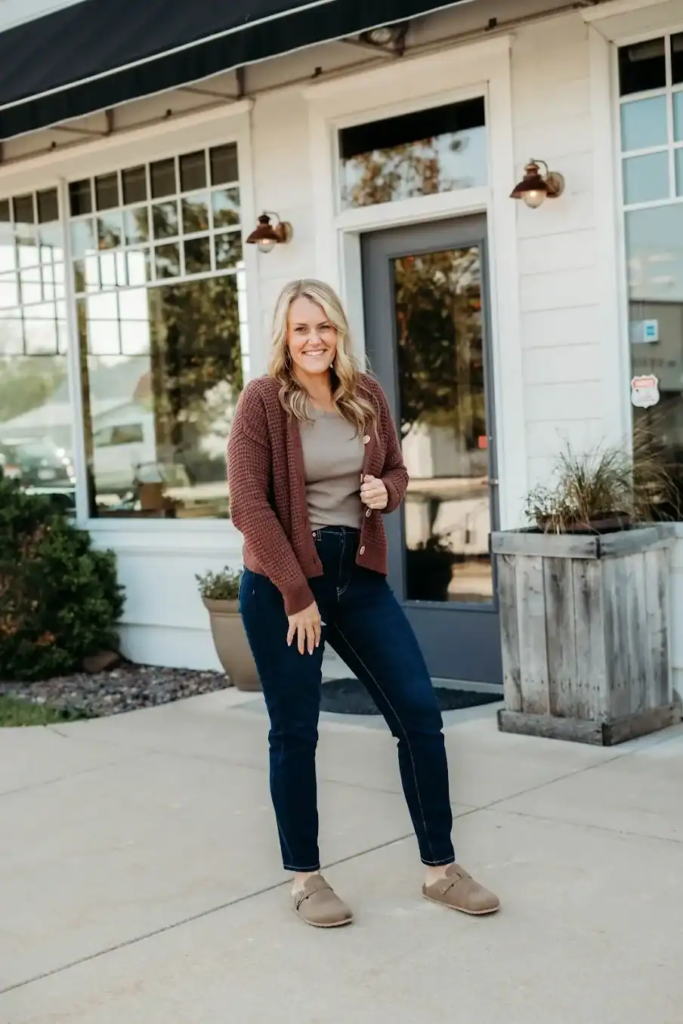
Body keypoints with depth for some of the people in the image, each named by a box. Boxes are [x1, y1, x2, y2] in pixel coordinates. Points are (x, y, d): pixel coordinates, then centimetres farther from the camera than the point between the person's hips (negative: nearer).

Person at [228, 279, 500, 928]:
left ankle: (440, 868, 16)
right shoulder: (262, 400, -9)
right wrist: (297, 595, -16)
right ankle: (305, 878, 21)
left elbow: (396, 470, 18)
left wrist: (386, 492, -7)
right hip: (280, 582, -4)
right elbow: (250, 505, -13)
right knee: (295, 731, 4)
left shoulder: (368, 396, 5)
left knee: (419, 711, 2)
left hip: (358, 575, 5)